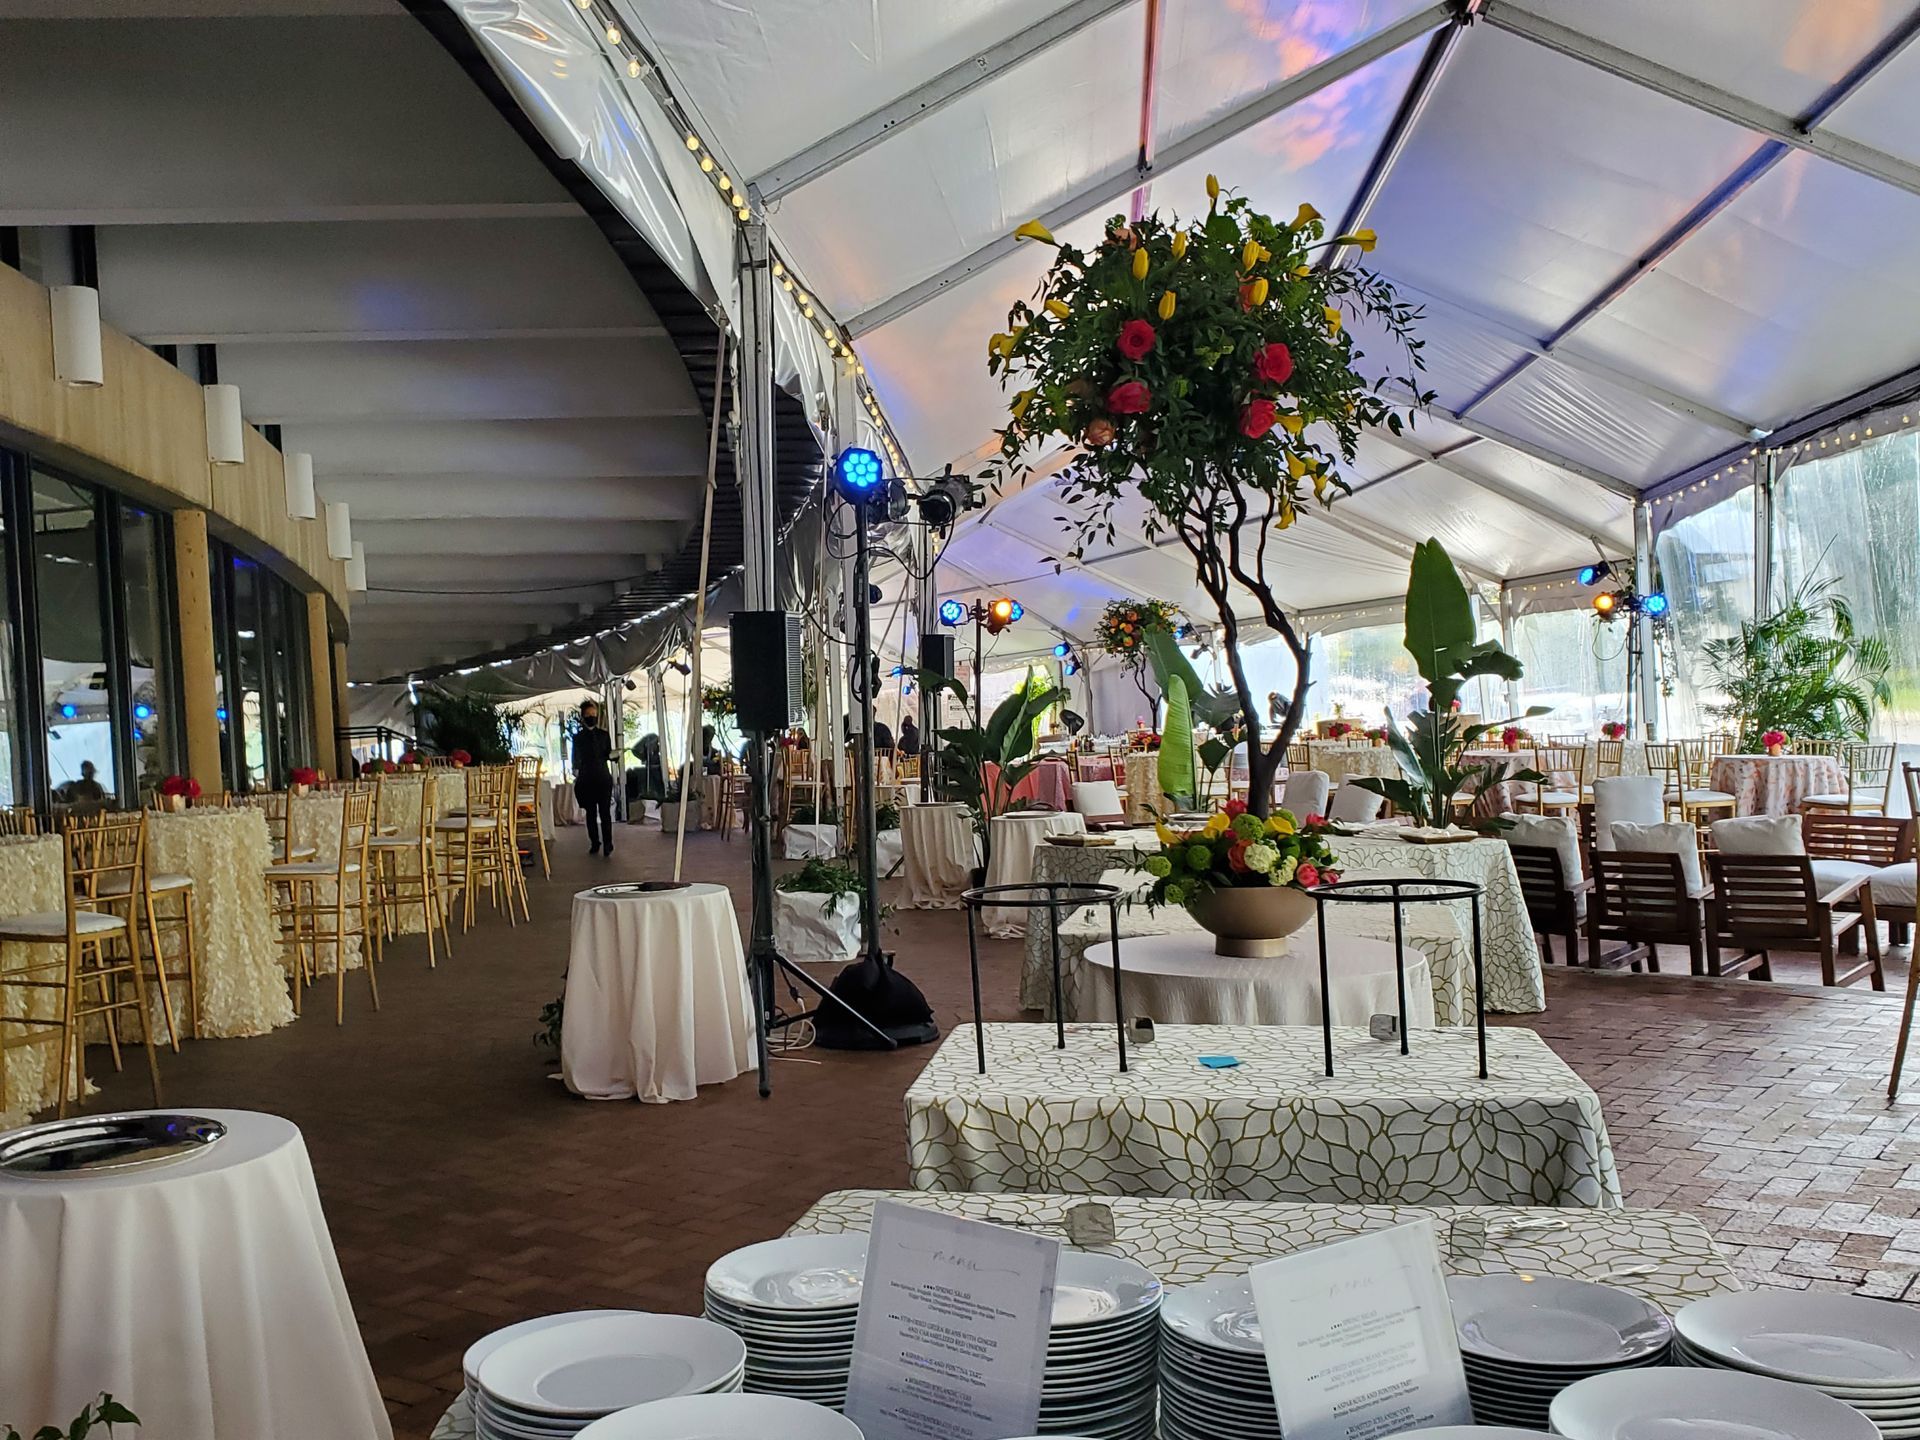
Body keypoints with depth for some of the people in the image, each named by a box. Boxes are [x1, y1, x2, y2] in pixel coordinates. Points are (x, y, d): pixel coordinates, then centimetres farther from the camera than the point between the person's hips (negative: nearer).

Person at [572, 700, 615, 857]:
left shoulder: (604, 735, 6)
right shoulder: (578, 737, 5)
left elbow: (608, 755, 9)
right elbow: (575, 758, 7)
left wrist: (613, 755, -12)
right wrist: (576, 772, -1)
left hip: (603, 779, -1)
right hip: (586, 779, 1)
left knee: (605, 813, -6)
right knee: (591, 813, 5)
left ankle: (608, 846, -7)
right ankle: (594, 844, 13)